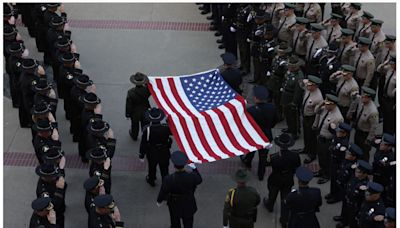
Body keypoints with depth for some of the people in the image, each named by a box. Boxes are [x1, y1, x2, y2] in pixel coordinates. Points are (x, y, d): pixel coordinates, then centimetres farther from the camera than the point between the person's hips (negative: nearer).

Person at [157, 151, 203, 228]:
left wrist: (159, 201, 5)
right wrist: (194, 169, 8)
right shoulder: (192, 176, -29)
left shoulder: (169, 179, -33)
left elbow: (163, 191, -15)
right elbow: (199, 180, -4)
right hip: (188, 206, 1)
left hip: (175, 206, -1)